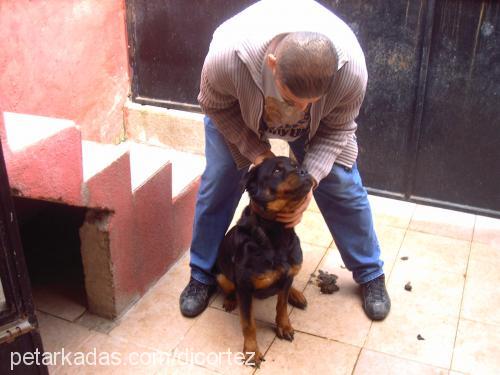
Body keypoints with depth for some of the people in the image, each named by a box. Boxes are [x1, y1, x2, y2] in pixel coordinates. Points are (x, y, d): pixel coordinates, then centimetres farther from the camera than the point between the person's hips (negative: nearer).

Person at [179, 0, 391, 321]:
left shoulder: (352, 68, -39)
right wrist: (257, 151, -27)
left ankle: (371, 274, 18)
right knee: (218, 183, -1)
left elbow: (337, 129, -21)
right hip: (238, 109, 0)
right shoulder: (226, 58, -44)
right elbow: (214, 106, -21)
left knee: (342, 184, -3)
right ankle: (202, 275, 20)